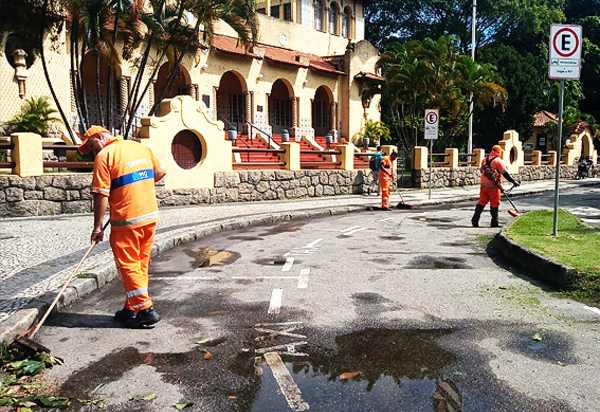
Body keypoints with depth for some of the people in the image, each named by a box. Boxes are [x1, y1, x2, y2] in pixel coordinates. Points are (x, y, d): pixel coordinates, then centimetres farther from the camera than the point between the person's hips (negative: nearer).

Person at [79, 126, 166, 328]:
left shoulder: (104, 156, -10)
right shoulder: (141, 147, 10)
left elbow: (101, 196, -13)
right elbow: (160, 172, 21)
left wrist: (98, 227, -7)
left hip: (127, 221, -7)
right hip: (151, 216, 7)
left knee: (128, 266, 4)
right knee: (141, 264, 14)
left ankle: (146, 310, 5)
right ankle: (132, 308, 25)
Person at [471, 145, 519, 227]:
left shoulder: (485, 160, 10)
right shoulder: (498, 161, -9)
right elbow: (505, 174, -11)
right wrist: (514, 181, -5)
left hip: (484, 185, 6)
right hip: (493, 186, -5)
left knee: (482, 202, 10)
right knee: (494, 204, 4)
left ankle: (475, 220, 4)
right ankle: (494, 223, 11)